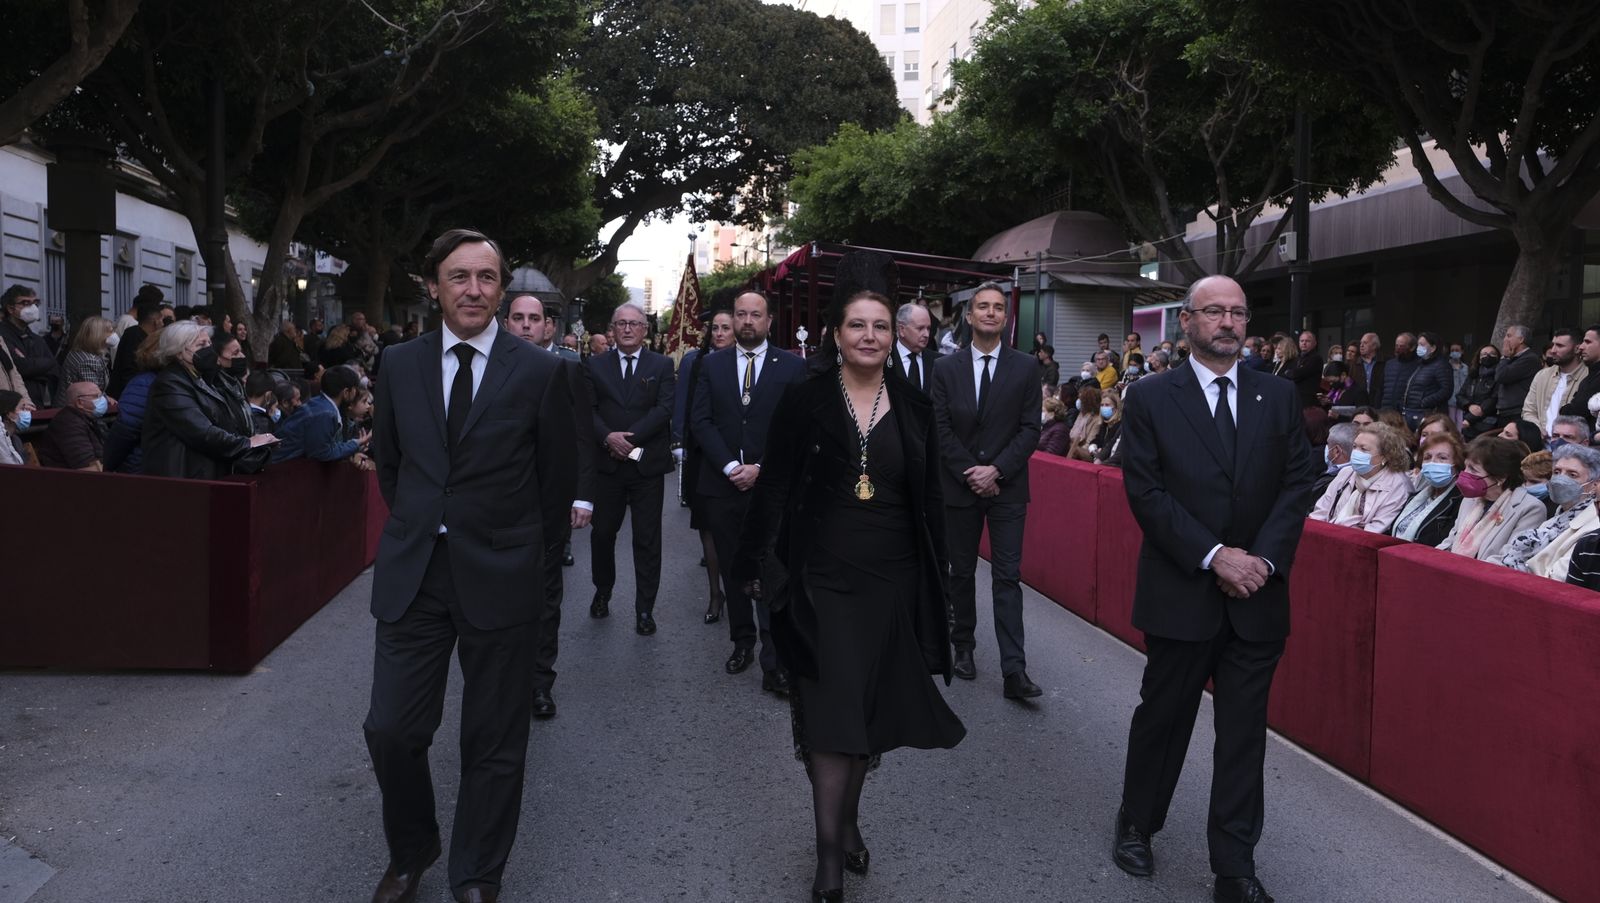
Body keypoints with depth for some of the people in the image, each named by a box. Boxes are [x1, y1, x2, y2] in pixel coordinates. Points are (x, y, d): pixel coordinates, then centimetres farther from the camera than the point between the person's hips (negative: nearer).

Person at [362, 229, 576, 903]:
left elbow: (557, 481, 3)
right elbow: (388, 464, 16)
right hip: (412, 573, 2)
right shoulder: (399, 365, 4)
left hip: (500, 577, -2)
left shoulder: (540, 373, -5)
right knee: (391, 730, 4)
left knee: (494, 742, 9)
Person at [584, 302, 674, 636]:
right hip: (607, 464, 1)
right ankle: (602, 592, 31)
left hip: (647, 465, -1)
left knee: (647, 540, 2)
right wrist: (609, 437, -17)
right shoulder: (595, 365, 8)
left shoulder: (662, 365, 4)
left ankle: (645, 608, 11)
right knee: (602, 533, 9)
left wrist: (629, 437, -15)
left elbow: (664, 409, -7)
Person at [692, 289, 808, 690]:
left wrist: (760, 469, -12)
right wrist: (731, 467, -10)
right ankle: (742, 642, 22)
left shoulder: (791, 366, 2)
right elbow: (700, 421, 2)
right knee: (732, 569, 10)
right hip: (722, 482, 3)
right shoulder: (712, 364, 8)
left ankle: (774, 663, -10)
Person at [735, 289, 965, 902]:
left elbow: (929, 499, 8)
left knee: (872, 709, 11)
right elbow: (775, 486, -2)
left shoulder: (914, 408, 5)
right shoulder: (804, 401, -3)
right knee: (831, 712, -3)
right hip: (821, 576, -3)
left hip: (892, 580, 3)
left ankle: (849, 819, 30)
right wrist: (763, 566, -6)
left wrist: (934, 576, 7)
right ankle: (829, 849, 7)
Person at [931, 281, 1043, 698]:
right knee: (962, 573, 12)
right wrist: (971, 473, -10)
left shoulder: (1026, 367, 1)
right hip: (959, 488, 1)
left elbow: (1030, 429, -3)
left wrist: (996, 470, -13)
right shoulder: (946, 368, 3)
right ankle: (963, 645, 28)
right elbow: (941, 429, -1)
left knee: (1007, 577, -3)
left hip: (1007, 488, -1)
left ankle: (1014, 671, -5)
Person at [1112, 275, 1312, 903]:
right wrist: (1214, 556, -15)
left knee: (1245, 732, 8)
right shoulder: (1152, 398, -2)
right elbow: (1146, 492, -8)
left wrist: (1263, 557, -11)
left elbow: (1297, 483, 3)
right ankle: (1136, 826, 34)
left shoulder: (1279, 396, 7)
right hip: (1181, 594, -2)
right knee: (1162, 716, 12)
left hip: (1257, 594, 2)